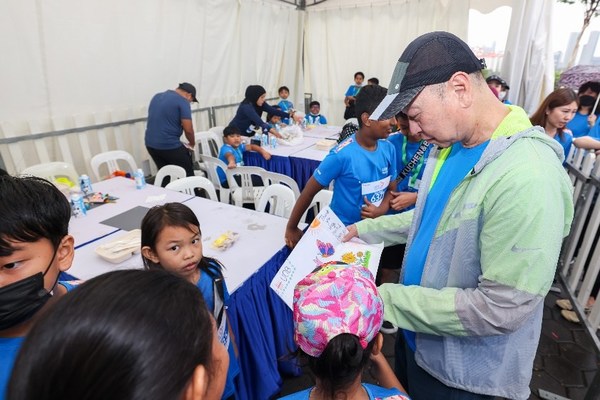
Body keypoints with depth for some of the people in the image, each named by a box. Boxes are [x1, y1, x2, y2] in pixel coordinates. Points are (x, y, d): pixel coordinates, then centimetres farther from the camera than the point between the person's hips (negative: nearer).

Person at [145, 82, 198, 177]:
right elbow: (188, 129, -15)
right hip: (170, 146, -7)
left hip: (150, 144, 7)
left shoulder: (156, 97, 15)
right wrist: (192, 143, 5)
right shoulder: (183, 101, -8)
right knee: (187, 175, 9)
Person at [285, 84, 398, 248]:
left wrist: (381, 210, -16)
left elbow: (391, 189, 5)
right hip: (341, 231, -5)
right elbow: (309, 191, -16)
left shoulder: (389, 149, -7)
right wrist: (291, 228, -9)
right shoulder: (343, 155, -23)